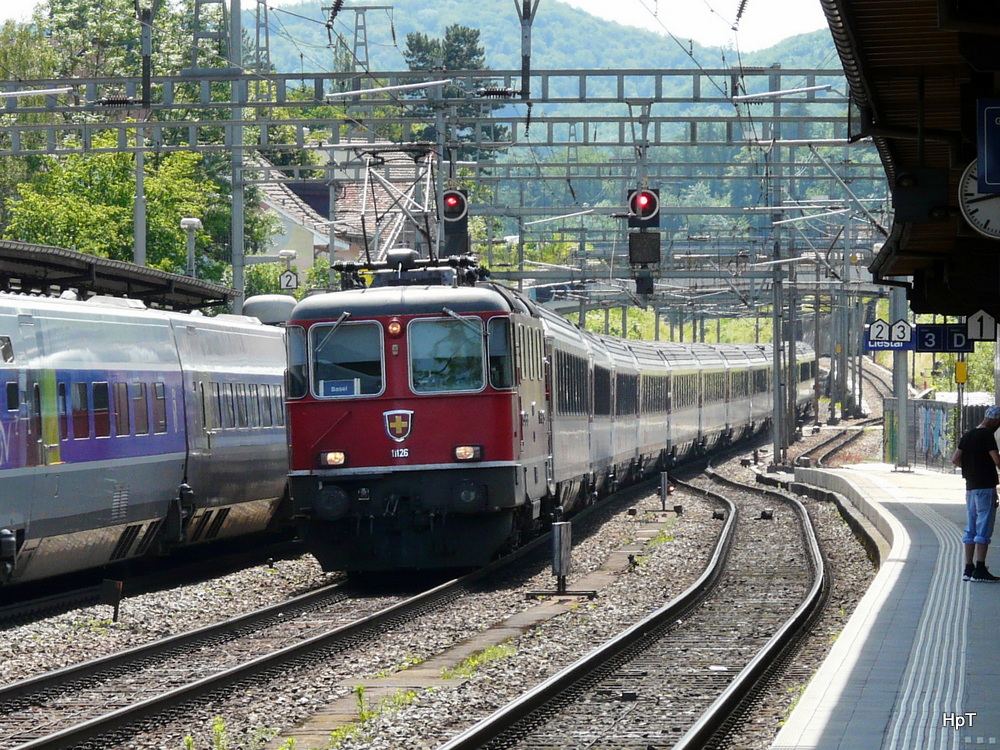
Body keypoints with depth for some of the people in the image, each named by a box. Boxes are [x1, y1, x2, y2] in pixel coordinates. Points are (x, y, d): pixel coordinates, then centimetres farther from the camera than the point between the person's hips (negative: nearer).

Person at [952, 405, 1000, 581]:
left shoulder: (968, 436, 12)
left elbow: (955, 459, 11)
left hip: (970, 486, 8)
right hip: (985, 486, -8)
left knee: (971, 529, 10)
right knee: (984, 528, -6)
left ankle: (968, 568, 10)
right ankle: (980, 569, -10)